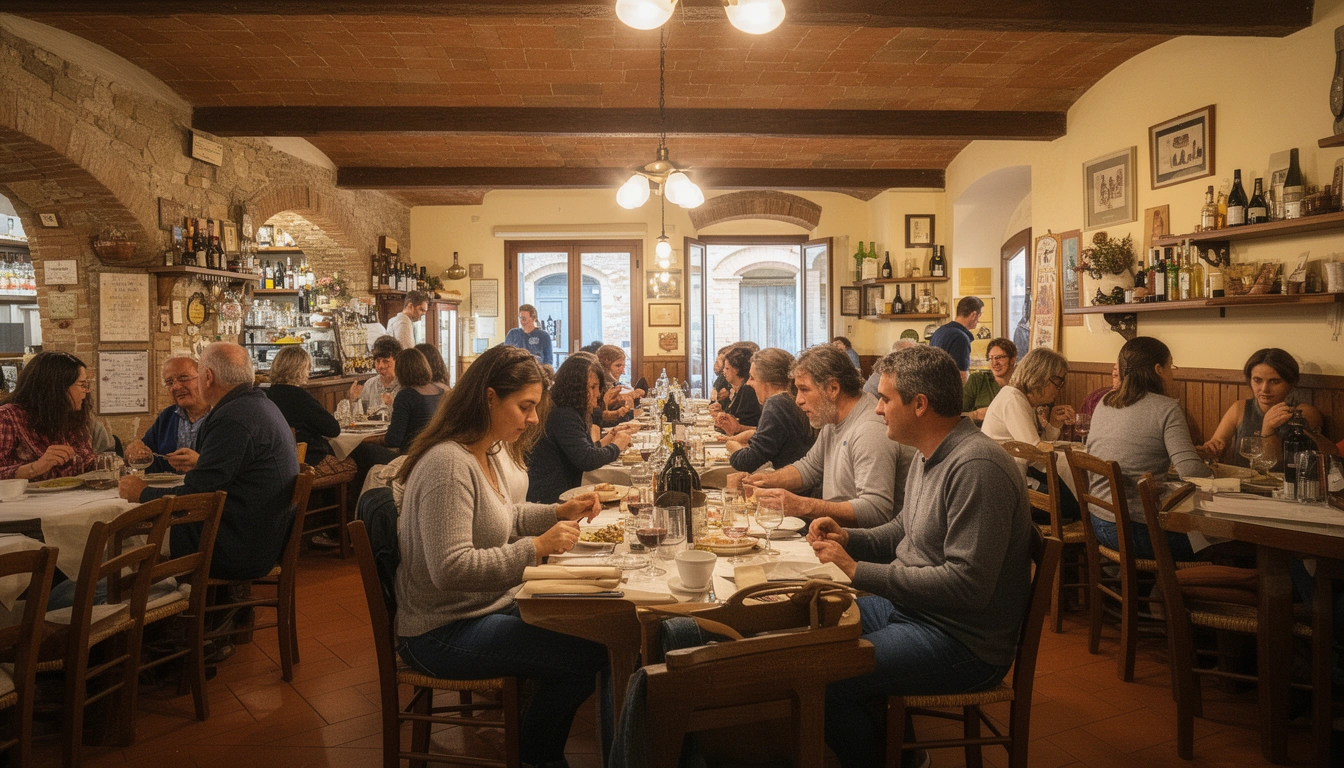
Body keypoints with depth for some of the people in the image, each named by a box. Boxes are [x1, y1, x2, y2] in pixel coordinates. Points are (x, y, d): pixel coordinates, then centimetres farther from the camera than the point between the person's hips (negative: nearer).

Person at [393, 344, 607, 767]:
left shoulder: (489, 454, 6)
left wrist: (559, 512, 6)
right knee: (584, 657, -16)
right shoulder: (448, 465, -25)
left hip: (489, 605, 10)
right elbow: (450, 569, -30)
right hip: (443, 633, -10)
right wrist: (536, 549, -29)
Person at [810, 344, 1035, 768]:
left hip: (963, 641, -10)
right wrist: (848, 538, 1)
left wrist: (858, 571, -25)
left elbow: (966, 584, -29)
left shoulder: (976, 467, -25)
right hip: (910, 605, 10)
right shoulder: (928, 456, 7)